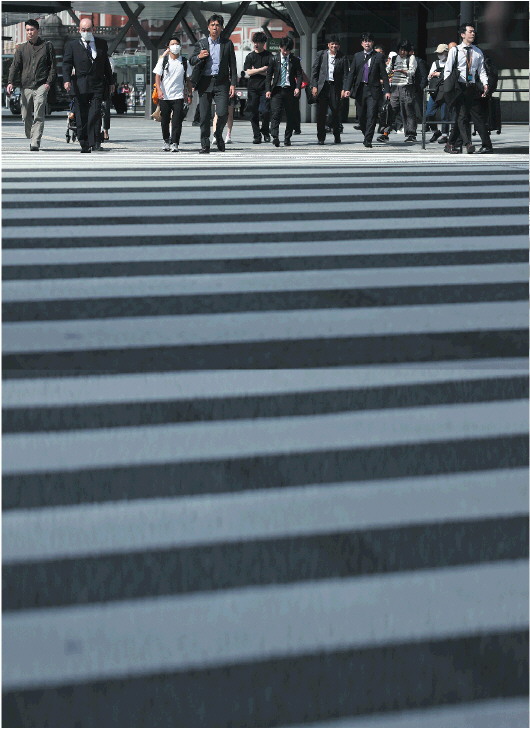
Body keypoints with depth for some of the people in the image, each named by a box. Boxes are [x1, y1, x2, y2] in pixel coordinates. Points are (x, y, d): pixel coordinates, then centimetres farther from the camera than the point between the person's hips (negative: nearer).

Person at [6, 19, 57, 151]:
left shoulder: (47, 46, 8)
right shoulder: (21, 48, 14)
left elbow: (53, 67, 8)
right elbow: (15, 66, 8)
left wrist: (49, 82, -6)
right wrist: (10, 82, -8)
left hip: (41, 86, -3)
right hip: (26, 87, 3)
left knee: (38, 116, -14)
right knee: (26, 116, 5)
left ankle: (35, 144, -18)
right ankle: (31, 139, 22)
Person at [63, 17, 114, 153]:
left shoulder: (102, 44, 13)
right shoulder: (72, 45, 5)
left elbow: (106, 64, 19)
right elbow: (67, 64, -2)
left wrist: (110, 82, 19)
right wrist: (67, 80, -18)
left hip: (97, 86, 0)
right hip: (80, 87, 0)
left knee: (95, 114, -13)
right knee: (81, 117, 3)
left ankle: (95, 143, -13)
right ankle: (84, 144, 13)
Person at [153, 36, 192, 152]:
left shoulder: (184, 62, 7)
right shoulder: (163, 60, 5)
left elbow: (188, 79, 13)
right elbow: (157, 76, 2)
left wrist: (189, 94, 7)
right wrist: (159, 90, -13)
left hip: (178, 96, 0)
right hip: (164, 96, 1)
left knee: (177, 121, -11)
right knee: (165, 121, 7)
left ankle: (175, 143, -12)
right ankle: (166, 141, 23)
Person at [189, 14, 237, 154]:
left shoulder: (227, 44, 8)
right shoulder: (201, 43, 9)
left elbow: (232, 65, 8)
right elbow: (192, 61, 7)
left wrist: (233, 84, 0)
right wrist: (199, 56, -15)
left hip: (221, 83, -1)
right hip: (205, 83, 1)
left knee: (223, 113, -13)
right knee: (205, 116, 1)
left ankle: (218, 133, 17)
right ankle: (205, 145, 9)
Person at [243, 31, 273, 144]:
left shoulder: (269, 55, 4)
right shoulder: (250, 56, 10)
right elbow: (248, 72, 0)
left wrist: (256, 70, -4)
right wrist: (263, 69, -6)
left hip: (265, 88, -2)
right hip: (253, 88, 2)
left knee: (265, 111, -13)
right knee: (254, 113, 0)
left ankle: (265, 131, 10)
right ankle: (256, 135, 7)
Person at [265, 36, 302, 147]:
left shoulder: (295, 60, 7)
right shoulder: (274, 60, 7)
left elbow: (299, 75, 4)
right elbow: (269, 75, 7)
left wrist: (298, 87, -13)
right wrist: (268, 90, -4)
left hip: (290, 90, 1)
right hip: (277, 90, -1)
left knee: (291, 116, 3)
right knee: (275, 114, -13)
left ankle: (287, 138, 13)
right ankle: (275, 137, -20)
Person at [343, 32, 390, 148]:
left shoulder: (379, 57, 3)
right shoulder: (357, 56, 11)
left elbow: (384, 75, 2)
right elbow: (351, 74, 10)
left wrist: (387, 91, -4)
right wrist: (347, 89, 0)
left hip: (373, 90, -3)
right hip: (360, 89, 3)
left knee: (371, 116, -11)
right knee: (361, 116, 8)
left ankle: (368, 140, -10)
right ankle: (366, 135, 27)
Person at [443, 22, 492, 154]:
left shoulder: (478, 52, 12)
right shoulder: (455, 51, 4)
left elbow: (481, 70, 11)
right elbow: (447, 70, 4)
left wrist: (485, 84, -6)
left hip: (473, 87, 2)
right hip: (459, 87, -2)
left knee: (477, 116, 1)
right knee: (461, 116, -7)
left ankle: (486, 145, 0)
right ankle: (467, 144, -12)